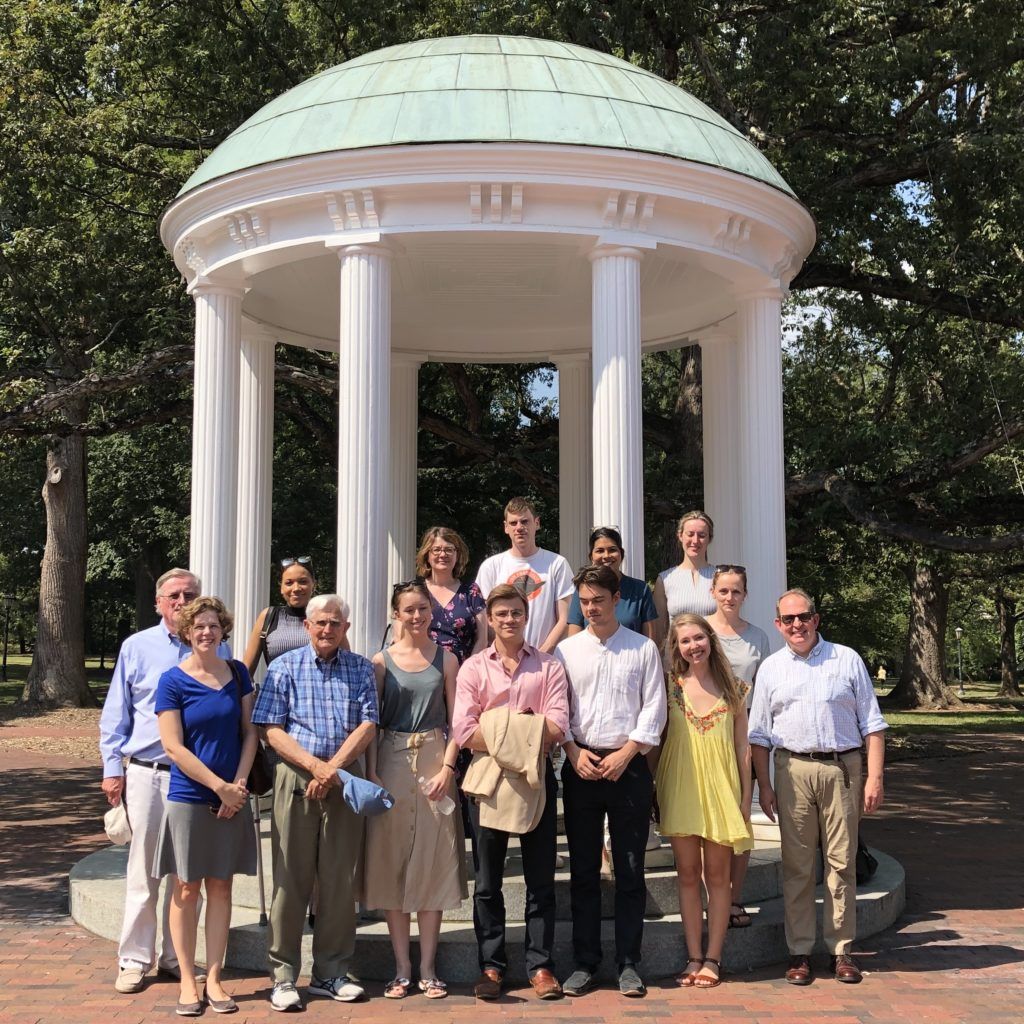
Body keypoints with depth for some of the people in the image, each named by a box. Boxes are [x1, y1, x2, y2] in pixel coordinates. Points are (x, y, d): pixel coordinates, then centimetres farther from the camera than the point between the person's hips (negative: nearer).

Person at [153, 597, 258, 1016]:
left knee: (221, 887, 8)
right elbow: (173, 746, -10)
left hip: (233, 799, 3)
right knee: (187, 890, 4)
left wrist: (239, 784, -7)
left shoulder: (238, 673, 5)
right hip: (189, 798, -3)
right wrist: (220, 786, -13)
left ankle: (214, 978, 15)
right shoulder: (173, 681, -6)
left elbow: (249, 732, 6)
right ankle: (187, 981, 13)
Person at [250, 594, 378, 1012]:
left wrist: (332, 767, -12)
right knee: (291, 879, 0)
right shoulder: (284, 667, 4)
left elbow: (367, 726, 1)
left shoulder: (361, 670, 10)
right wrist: (315, 765, -14)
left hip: (345, 780, 2)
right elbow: (273, 730, -3)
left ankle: (331, 972, 16)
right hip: (296, 778, -2)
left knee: (340, 880, 6)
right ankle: (283, 975, 8)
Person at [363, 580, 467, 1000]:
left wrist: (447, 767, -9)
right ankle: (401, 968, 12)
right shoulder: (381, 661, 4)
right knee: (393, 863, 3)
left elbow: (456, 720, 3)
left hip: (435, 764, 0)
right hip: (392, 764, 0)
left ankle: (428, 968, 11)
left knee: (432, 864, 3)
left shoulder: (446, 659, 5)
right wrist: (371, 774, -8)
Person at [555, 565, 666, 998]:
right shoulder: (566, 650, 8)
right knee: (583, 869, 5)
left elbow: (654, 707, 0)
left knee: (630, 869, 2)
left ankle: (628, 964, 11)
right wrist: (574, 752, -7)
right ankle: (584, 963, 13)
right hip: (580, 765, 1)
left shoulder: (643, 648, 4)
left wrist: (625, 753, -9)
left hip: (629, 765, -1)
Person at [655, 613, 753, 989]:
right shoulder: (670, 686, 2)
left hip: (721, 786, 0)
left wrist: (746, 797, 2)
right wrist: (656, 790, -6)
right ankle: (693, 958, 12)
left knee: (717, 874, 3)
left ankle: (712, 959, 11)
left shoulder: (731, 688, 4)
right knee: (688, 873, 5)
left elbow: (742, 746, 6)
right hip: (681, 786, 0)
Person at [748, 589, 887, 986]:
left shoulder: (847, 660, 6)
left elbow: (872, 724, 5)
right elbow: (759, 734, 11)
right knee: (796, 865, 4)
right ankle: (799, 952, 13)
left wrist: (874, 777, -3)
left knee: (842, 863, 3)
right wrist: (764, 785, 5)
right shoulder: (770, 668, 9)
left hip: (843, 768, -1)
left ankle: (841, 950, 13)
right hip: (793, 771, 1)